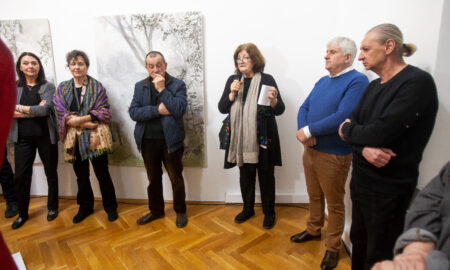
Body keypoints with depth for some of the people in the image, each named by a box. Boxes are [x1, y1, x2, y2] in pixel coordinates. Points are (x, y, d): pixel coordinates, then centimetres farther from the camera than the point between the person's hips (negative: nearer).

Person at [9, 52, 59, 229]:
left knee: (51, 173, 9)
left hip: (46, 137, -1)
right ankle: (22, 213, 25)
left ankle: (52, 207, 28)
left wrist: (19, 107, -9)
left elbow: (46, 109, -15)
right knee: (20, 176, 5)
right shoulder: (14, 88, 5)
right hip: (23, 138, 2)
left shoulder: (48, 87, 0)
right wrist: (35, 111, -17)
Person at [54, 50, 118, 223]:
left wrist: (78, 119, -17)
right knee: (81, 175, 14)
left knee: (102, 174, 2)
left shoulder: (97, 87, 2)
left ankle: (110, 207, 19)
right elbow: (61, 114, -1)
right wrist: (85, 123, -15)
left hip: (95, 137, -3)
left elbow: (104, 112, -8)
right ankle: (85, 207, 32)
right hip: (74, 139, 3)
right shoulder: (62, 88, 9)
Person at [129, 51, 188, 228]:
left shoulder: (177, 85, -4)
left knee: (176, 178, 9)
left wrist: (162, 89, -18)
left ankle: (180, 211, 28)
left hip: (170, 139, -3)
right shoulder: (140, 86, 6)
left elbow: (180, 110, -18)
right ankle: (156, 210, 36)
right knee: (153, 178, 17)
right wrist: (157, 110, -18)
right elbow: (133, 112, -5)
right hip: (148, 140, 4)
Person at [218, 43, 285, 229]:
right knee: (245, 175, 15)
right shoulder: (233, 80, 7)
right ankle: (248, 209, 35)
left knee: (266, 175, 8)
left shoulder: (266, 80, -5)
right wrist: (232, 93, -13)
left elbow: (279, 110, -7)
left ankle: (269, 212, 27)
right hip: (241, 137, 4)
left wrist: (274, 101, -28)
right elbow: (222, 108, 3)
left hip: (262, 137, -3)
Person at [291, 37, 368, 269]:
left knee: (334, 204, 8)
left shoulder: (357, 81, -13)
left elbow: (342, 117, -25)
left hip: (334, 155, -7)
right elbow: (304, 108, 8)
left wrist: (308, 130, -18)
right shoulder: (322, 81, 11)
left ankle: (332, 247, 26)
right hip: (310, 149, 7)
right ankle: (313, 230, 42)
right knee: (314, 196, 22)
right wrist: (303, 131, -11)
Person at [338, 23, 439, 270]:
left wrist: (349, 130, -7)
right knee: (358, 241, 22)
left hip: (388, 189, -7)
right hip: (361, 181, 7)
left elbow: (380, 132, -27)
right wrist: (364, 147, -18)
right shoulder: (374, 86, 9)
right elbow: (349, 125, 3)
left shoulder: (417, 82, -17)